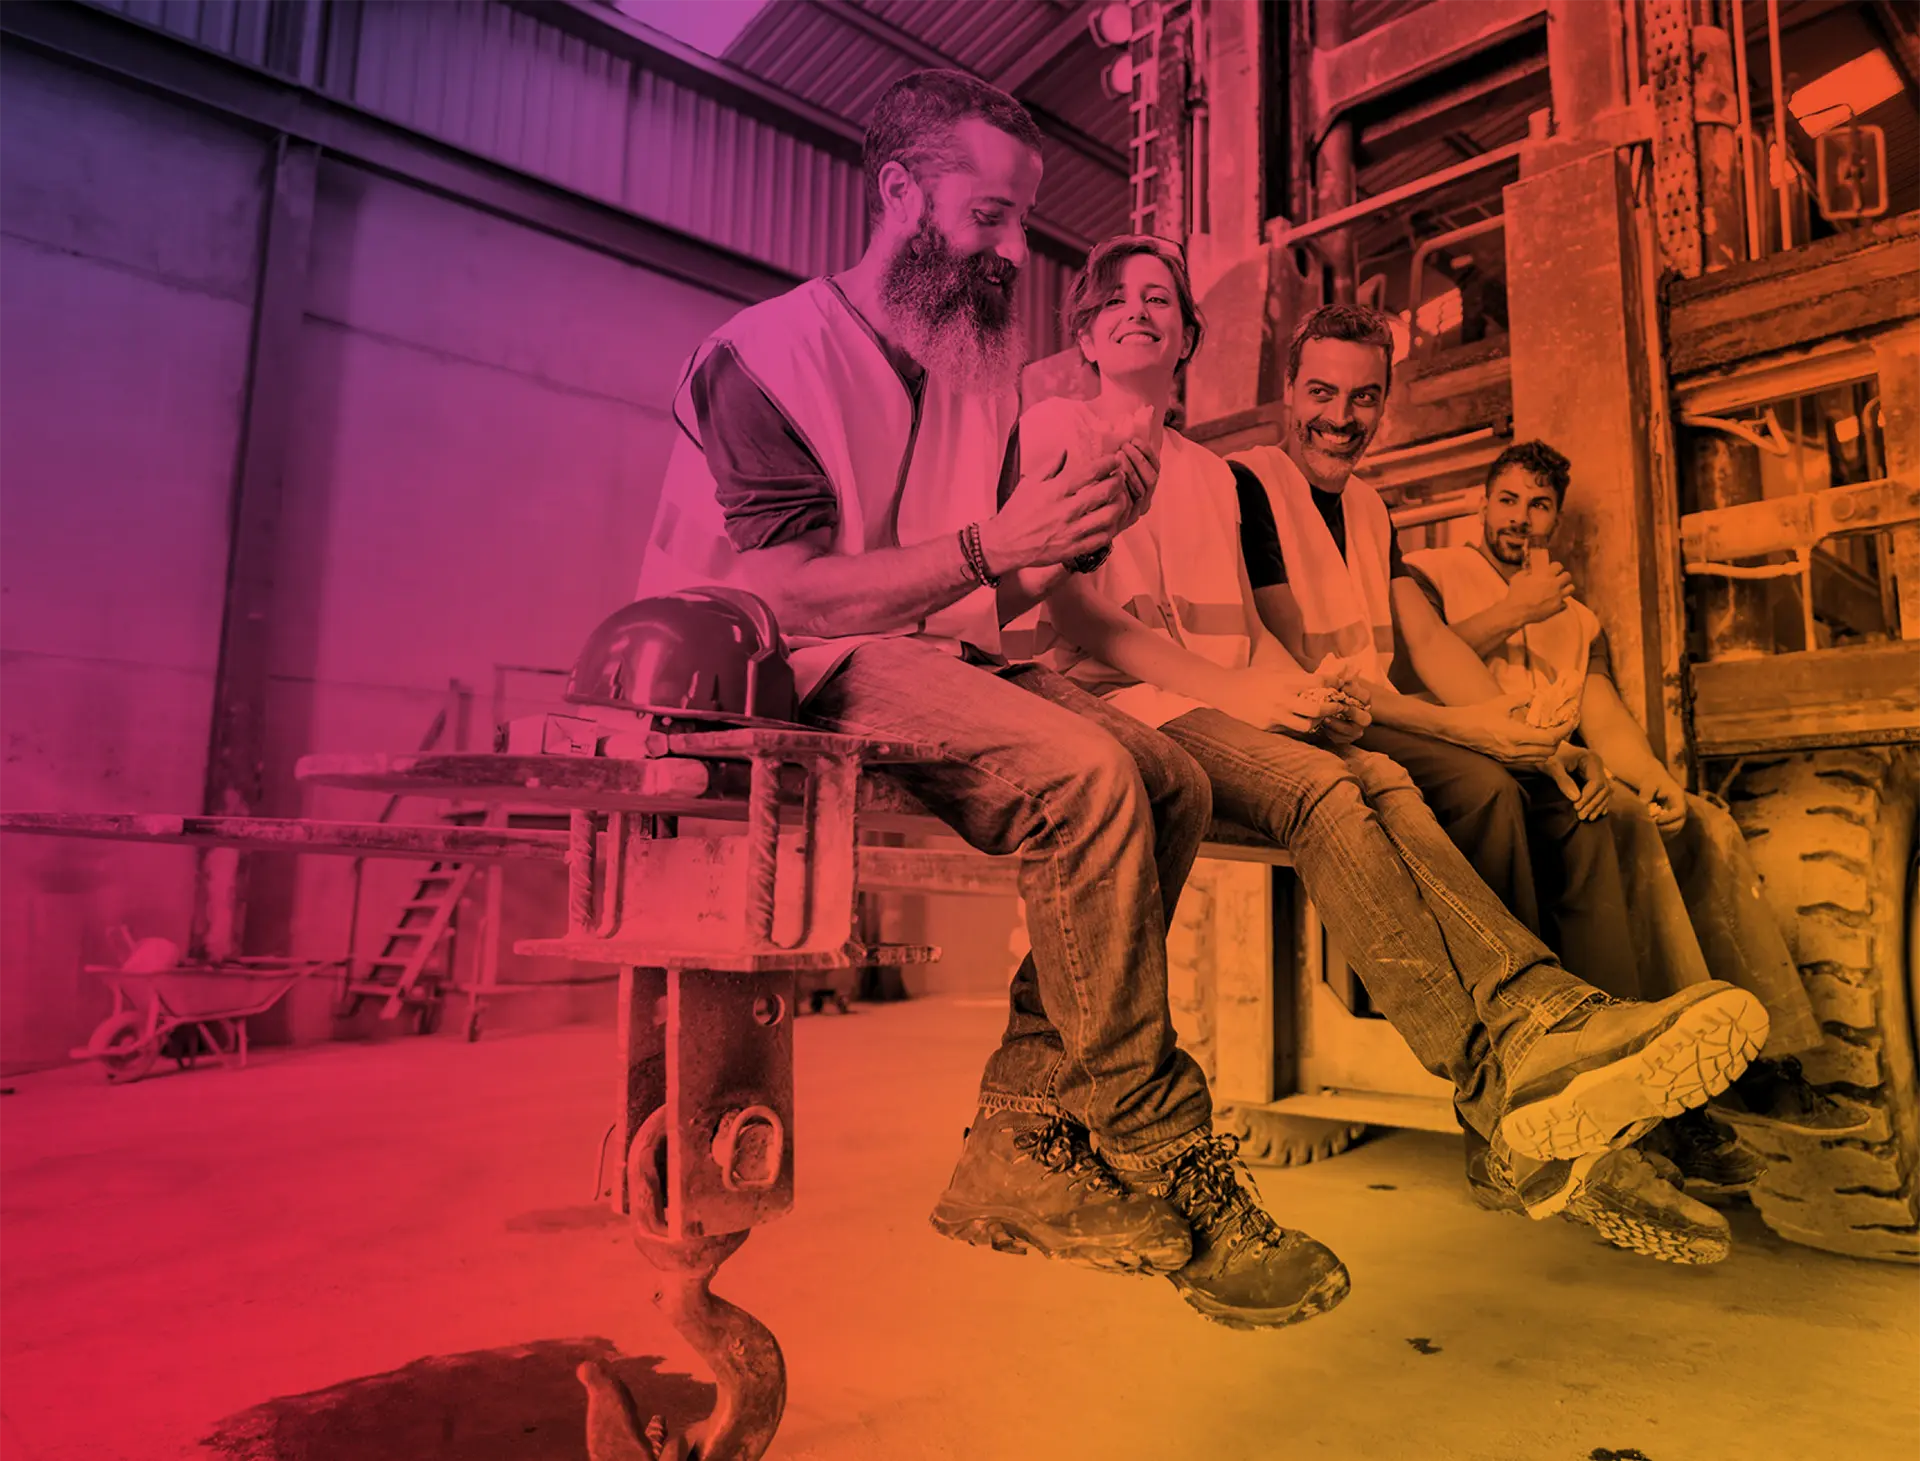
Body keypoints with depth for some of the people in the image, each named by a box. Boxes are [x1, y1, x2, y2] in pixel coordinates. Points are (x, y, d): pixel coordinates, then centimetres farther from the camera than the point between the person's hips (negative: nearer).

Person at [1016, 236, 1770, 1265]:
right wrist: (1238, 690, -16)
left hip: (1224, 712, 5)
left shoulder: (1210, 472, 28)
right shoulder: (1053, 430, 9)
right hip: (1111, 706, -5)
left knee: (1383, 784, -26)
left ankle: (1542, 1017, -43)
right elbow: (1070, 614, -5)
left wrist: (1306, 689, -6)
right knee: (1322, 790, -32)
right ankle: (1506, 1093, -41)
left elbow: (1242, 624, 19)